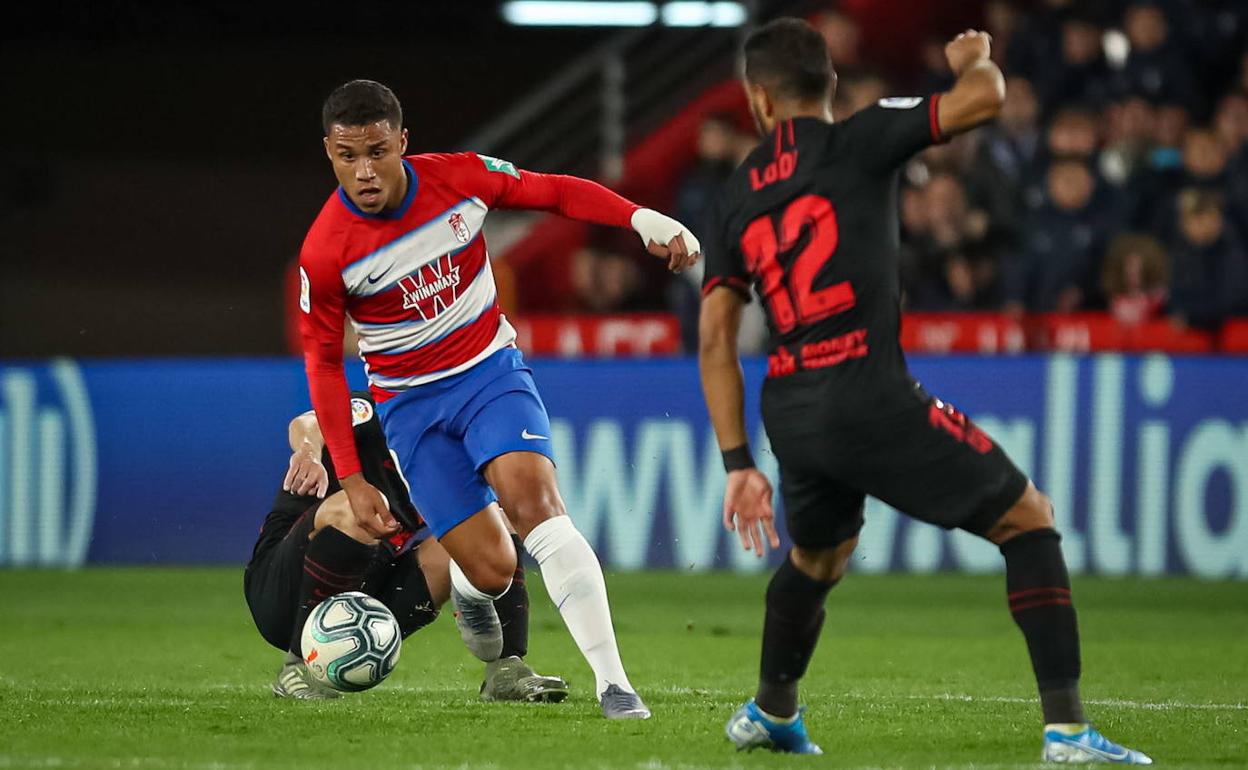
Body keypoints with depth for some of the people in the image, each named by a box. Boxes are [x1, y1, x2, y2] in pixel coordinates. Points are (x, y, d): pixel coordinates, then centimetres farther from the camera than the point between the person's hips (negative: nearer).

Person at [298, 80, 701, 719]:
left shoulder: (461, 178, -13)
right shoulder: (325, 252, -17)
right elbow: (323, 361, -6)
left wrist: (644, 220, -13)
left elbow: (555, 192, 2)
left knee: (535, 501, -26)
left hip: (490, 371, 1)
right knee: (490, 570, -9)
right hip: (410, 402, -1)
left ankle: (613, 683, -28)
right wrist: (351, 479, -8)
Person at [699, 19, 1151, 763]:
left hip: (791, 414, 6)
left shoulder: (737, 198, 14)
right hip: (872, 398, -6)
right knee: (1029, 520, 6)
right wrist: (974, 58, 15)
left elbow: (716, 339, 11)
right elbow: (985, 96, -9)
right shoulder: (855, 144, -1)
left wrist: (739, 464, 13)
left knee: (817, 557, 34)